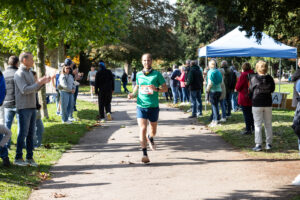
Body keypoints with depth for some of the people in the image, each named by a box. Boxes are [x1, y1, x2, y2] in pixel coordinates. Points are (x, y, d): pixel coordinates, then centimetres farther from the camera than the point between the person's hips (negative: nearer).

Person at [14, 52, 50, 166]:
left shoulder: (29, 72, 17)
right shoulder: (19, 74, -11)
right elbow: (25, 90, -20)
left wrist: (44, 82, 5)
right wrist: (39, 82, -18)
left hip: (32, 107, 8)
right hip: (23, 107, -8)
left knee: (31, 133, 7)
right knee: (23, 133, -5)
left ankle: (30, 157, 11)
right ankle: (18, 158, 2)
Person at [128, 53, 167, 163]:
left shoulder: (157, 74, -2)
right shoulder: (139, 75, 6)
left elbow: (165, 88, 0)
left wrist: (157, 89, -20)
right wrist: (133, 94, 3)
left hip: (153, 106, 0)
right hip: (141, 106, 0)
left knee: (153, 131, 13)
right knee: (142, 129, -14)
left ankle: (150, 138, 51)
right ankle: (144, 154, -8)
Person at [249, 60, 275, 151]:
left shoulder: (254, 78, -12)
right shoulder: (270, 78, -5)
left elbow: (250, 90, -2)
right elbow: (272, 89, 6)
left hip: (257, 104, -2)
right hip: (268, 104, 2)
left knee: (258, 124, 2)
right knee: (268, 124, 12)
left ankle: (258, 144, -2)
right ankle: (268, 143, 15)